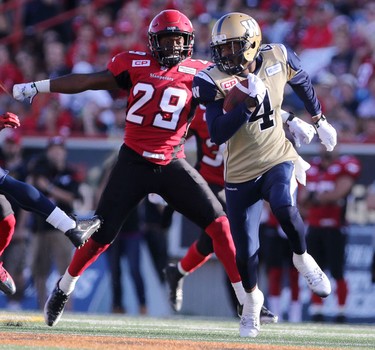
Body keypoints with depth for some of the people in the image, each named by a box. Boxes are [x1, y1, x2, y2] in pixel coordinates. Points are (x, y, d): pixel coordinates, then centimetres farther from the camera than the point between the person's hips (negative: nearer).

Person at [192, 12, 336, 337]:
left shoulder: (277, 58, -7)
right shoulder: (213, 80, -15)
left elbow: (302, 82, 15)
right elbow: (217, 133, -25)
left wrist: (320, 121, 24)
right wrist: (250, 102, -33)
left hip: (279, 160, 0)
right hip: (241, 173, 0)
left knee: (284, 207, -32)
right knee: (245, 252, 2)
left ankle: (303, 259, -3)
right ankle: (252, 298, 34)